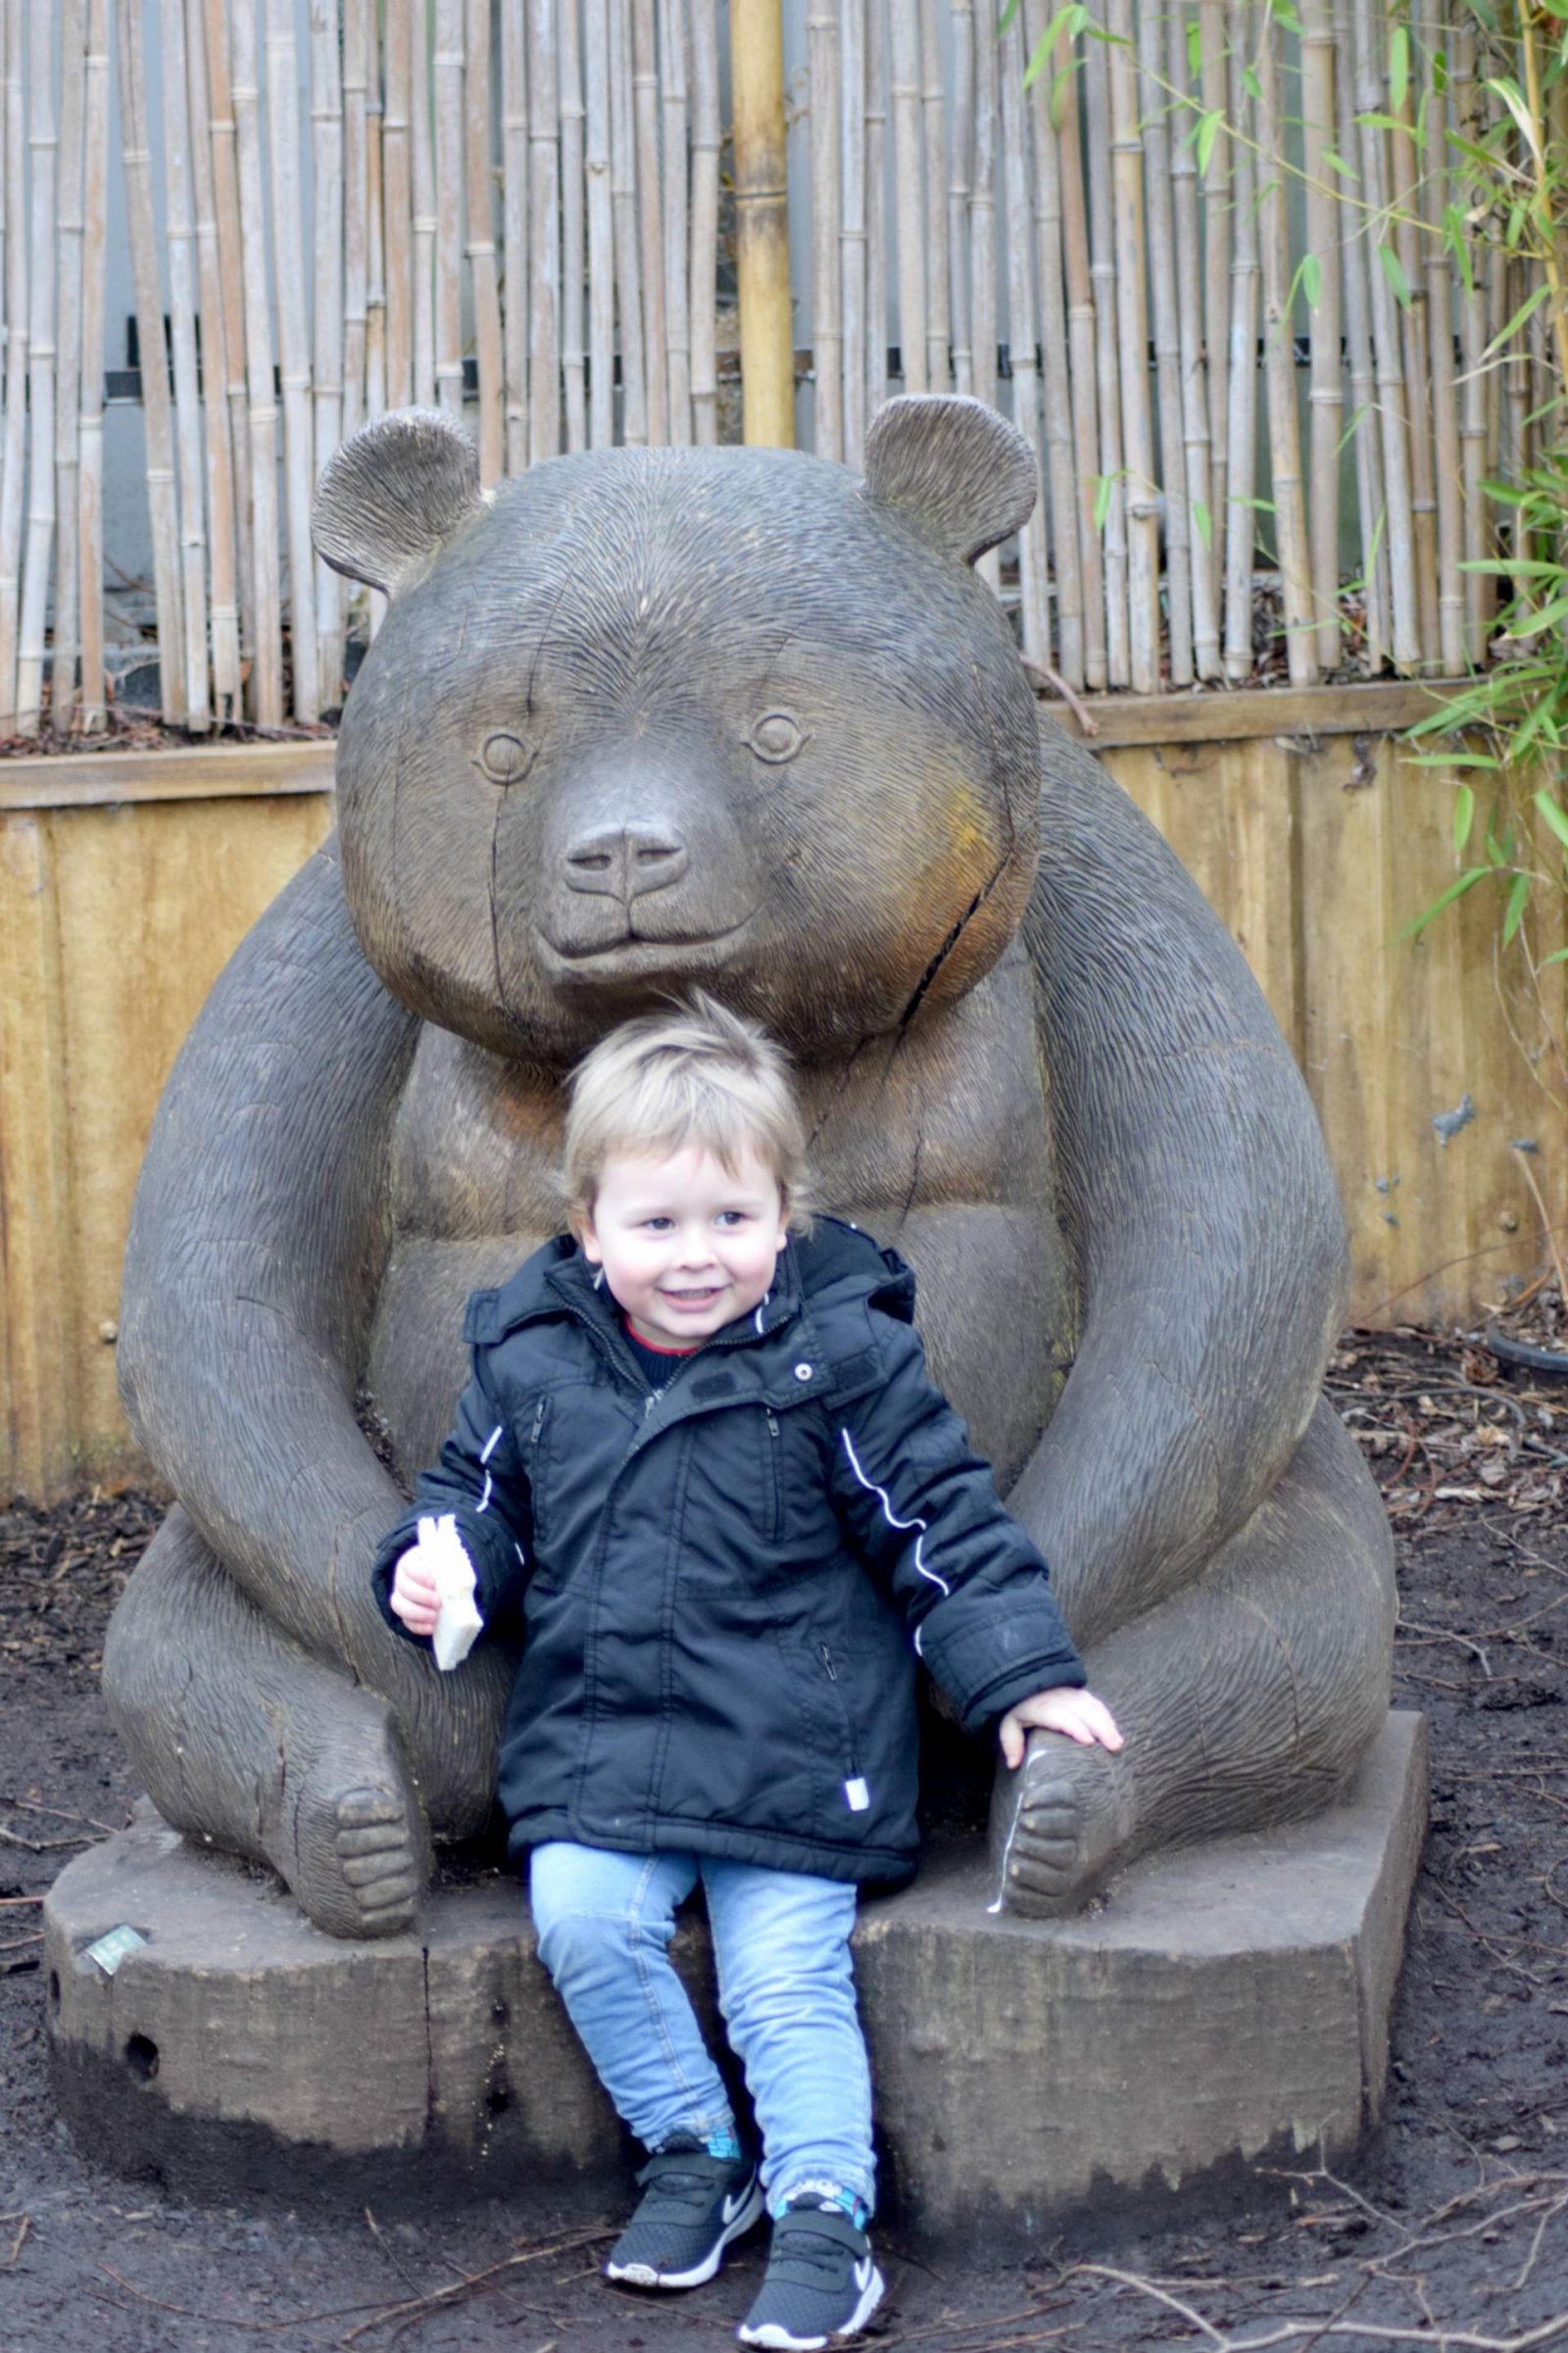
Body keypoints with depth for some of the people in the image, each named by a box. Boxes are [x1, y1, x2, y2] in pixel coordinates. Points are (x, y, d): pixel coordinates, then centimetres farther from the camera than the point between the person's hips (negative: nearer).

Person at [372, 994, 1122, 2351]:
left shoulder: (843, 1359, -6)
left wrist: (1024, 1674, -8)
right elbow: (485, 1495, 18)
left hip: (791, 1754, -3)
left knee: (788, 1978, -12)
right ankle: (692, 2153, 3)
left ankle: (824, 2218, 3)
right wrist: (437, 1567, -3)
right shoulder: (531, 1360, 3)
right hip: (598, 1742, 3)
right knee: (580, 1921, -17)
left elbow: (942, 1523, -1)